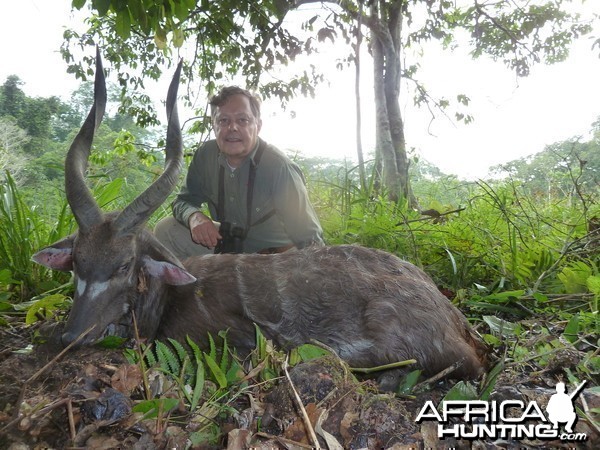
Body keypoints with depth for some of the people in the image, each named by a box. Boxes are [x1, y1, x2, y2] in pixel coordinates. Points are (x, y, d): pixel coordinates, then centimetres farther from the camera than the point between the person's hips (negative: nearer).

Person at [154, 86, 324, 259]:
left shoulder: (280, 168, -25)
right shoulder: (206, 155, -8)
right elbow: (184, 201, 1)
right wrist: (194, 216, -23)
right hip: (226, 243, 5)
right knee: (165, 230, -6)